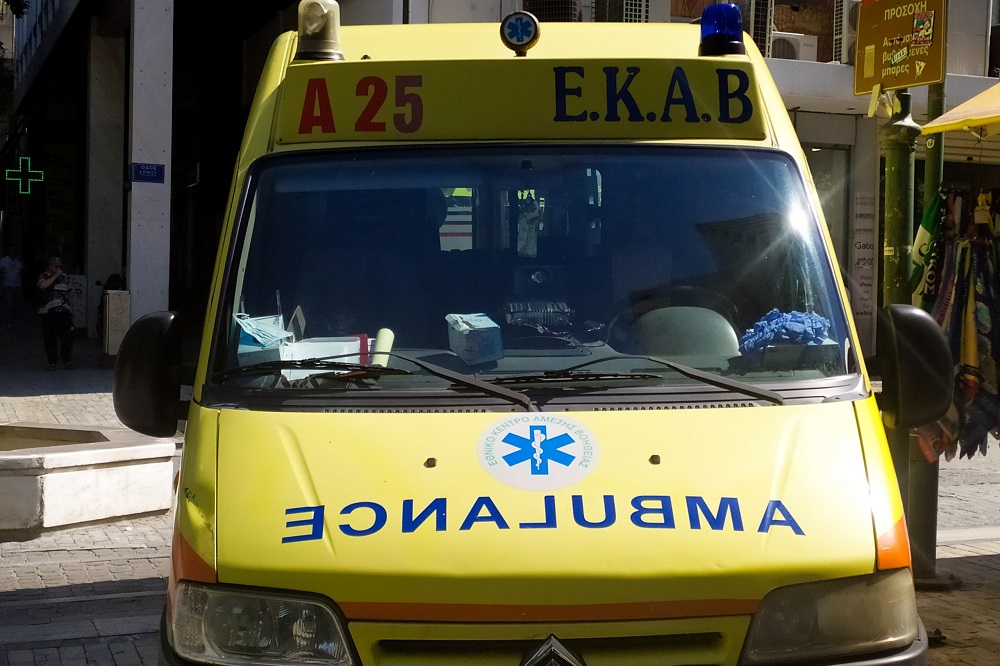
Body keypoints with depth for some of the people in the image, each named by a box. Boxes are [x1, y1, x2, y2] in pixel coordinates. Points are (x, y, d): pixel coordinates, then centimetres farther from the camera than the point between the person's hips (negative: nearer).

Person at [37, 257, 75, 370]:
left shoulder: (65, 277, 18)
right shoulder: (44, 276, 4)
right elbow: (43, 286, -18)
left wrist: (70, 308, 22)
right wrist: (55, 276, -12)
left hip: (64, 311, 3)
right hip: (49, 312, -3)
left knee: (67, 336, -4)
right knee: (49, 338, -1)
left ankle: (67, 361, 2)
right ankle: (52, 362, 6)